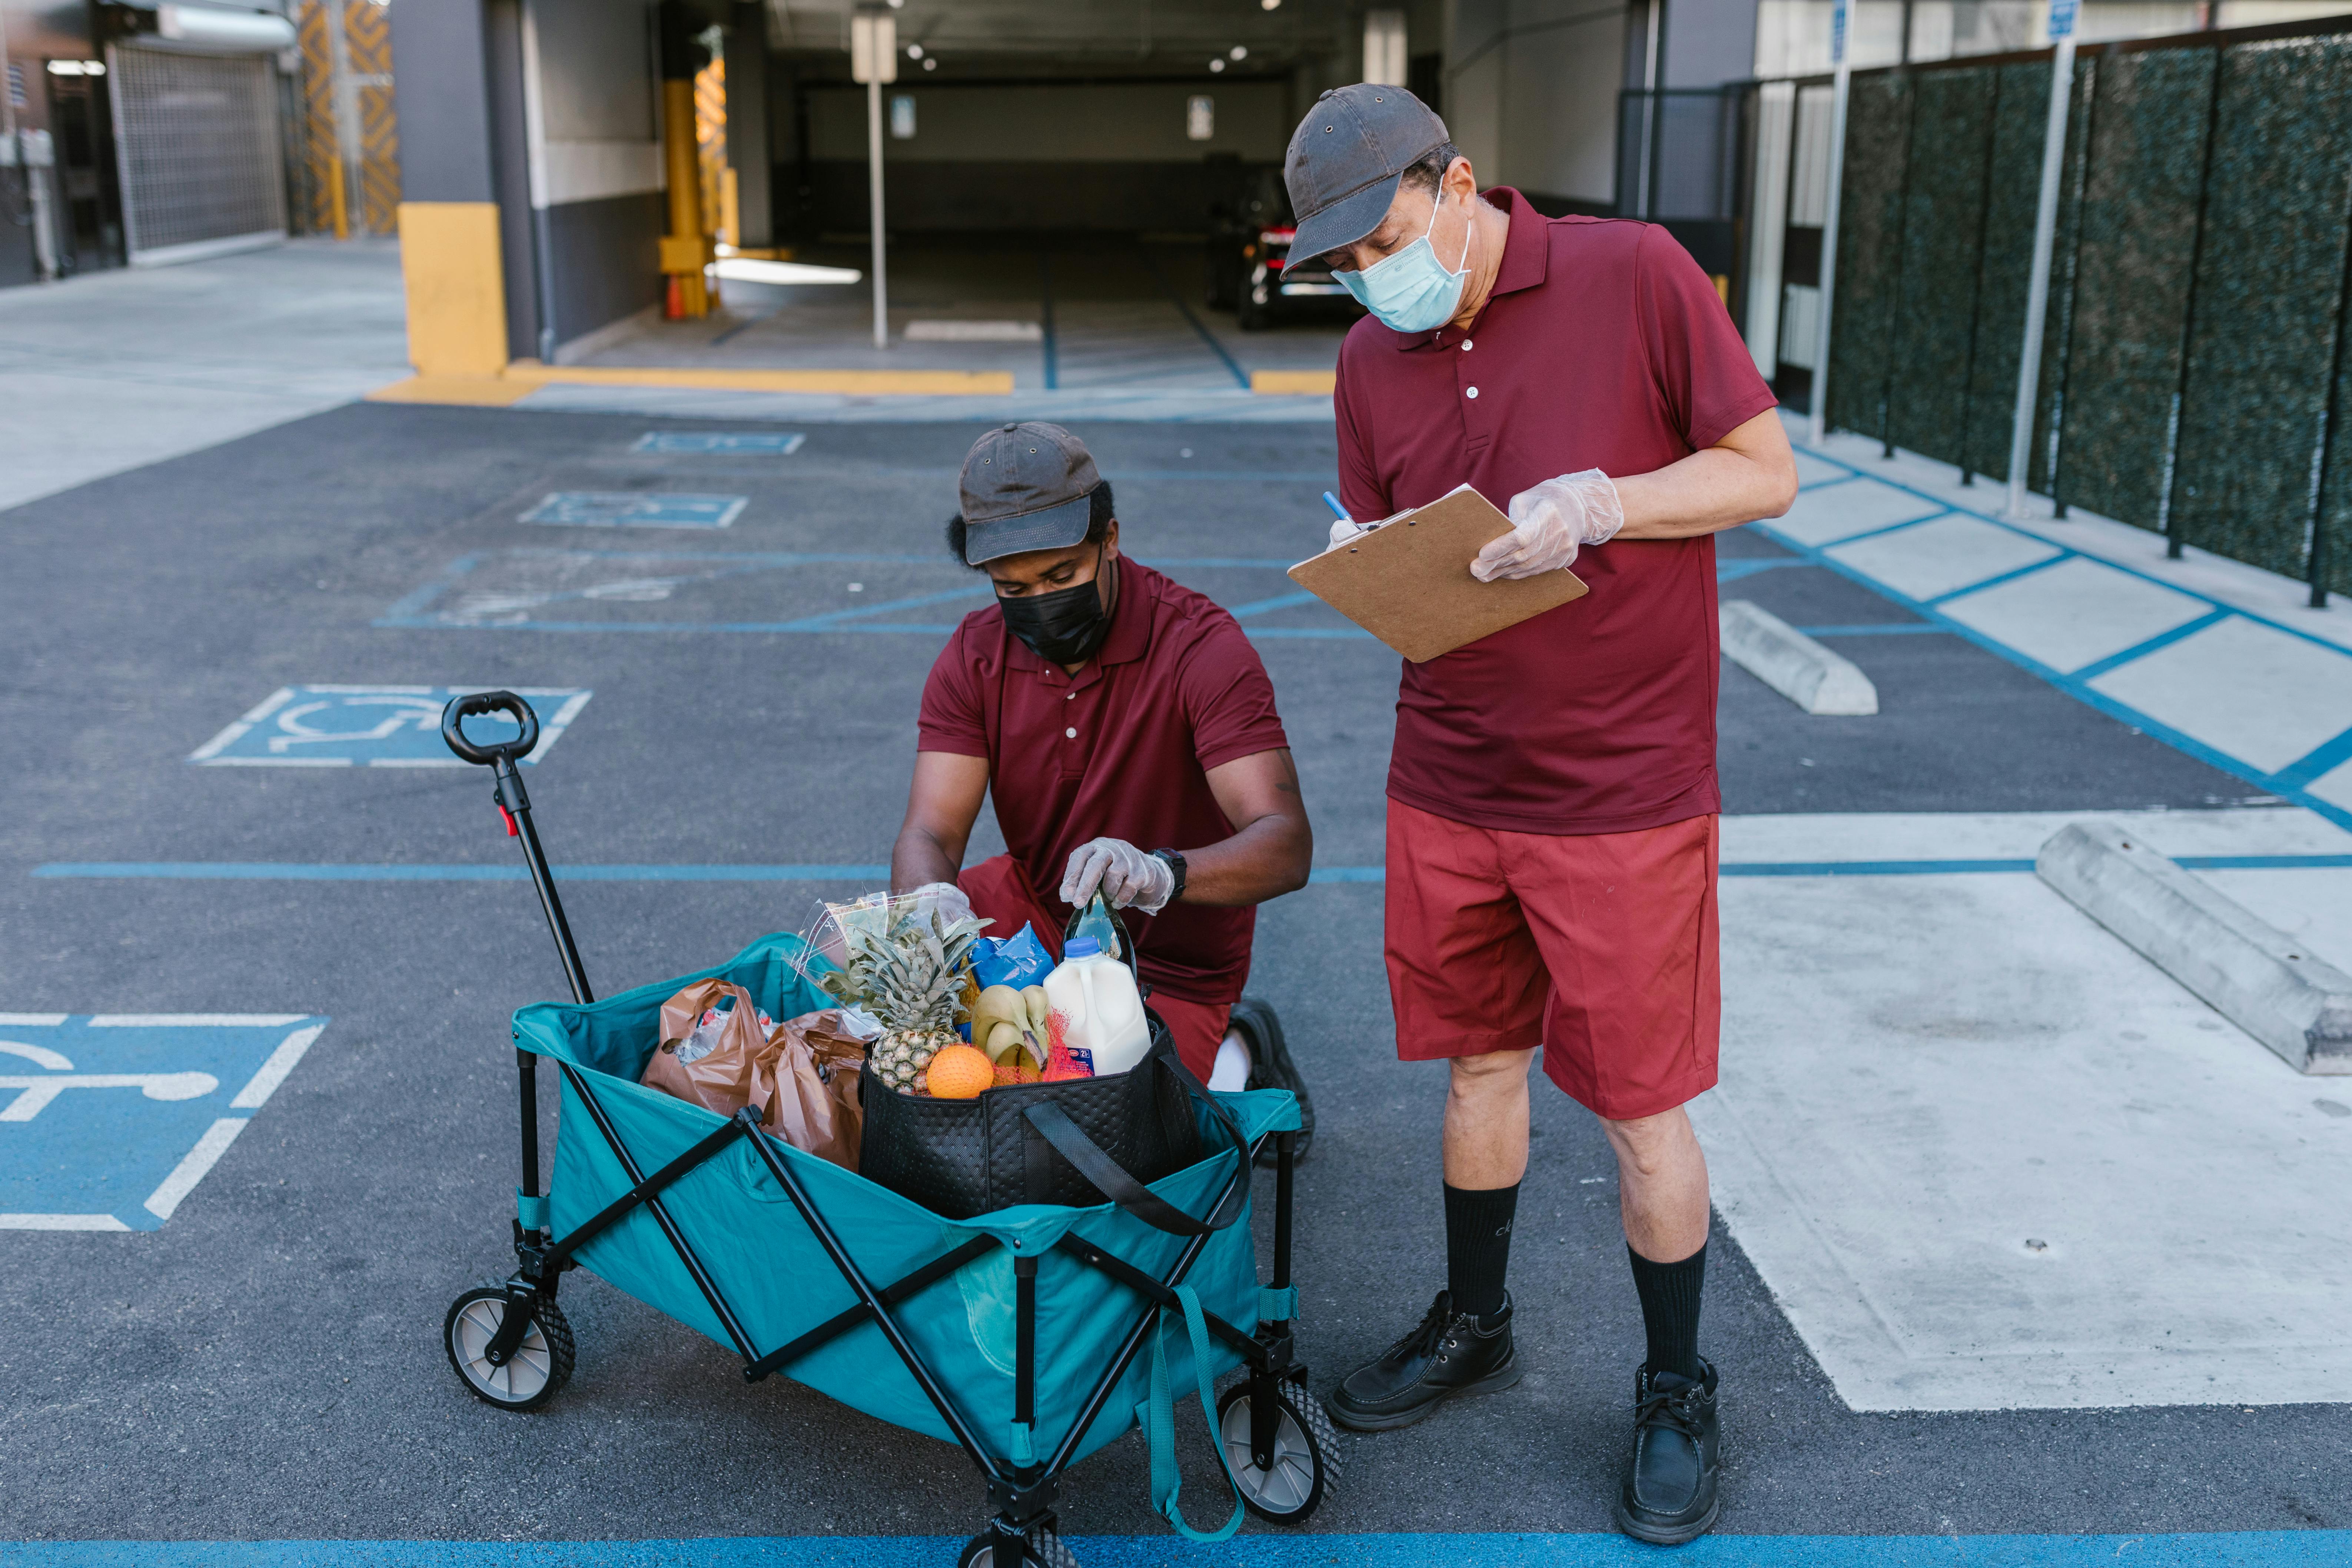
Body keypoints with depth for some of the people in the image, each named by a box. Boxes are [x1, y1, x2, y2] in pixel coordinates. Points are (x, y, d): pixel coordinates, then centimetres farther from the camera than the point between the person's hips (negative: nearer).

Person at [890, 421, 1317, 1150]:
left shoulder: (1202, 646, -23)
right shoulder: (976, 658, -7)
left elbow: (1286, 845, -31)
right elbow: (930, 832, -16)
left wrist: (1163, 873, -52)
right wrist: (932, 903, -41)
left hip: (1169, 964, -5)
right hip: (1033, 911, 5)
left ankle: (1232, 1055, 7)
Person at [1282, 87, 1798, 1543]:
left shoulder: (1636, 275, -11)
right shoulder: (1372, 359, 5)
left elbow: (1767, 472, -7)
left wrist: (1600, 505, -22)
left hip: (1626, 794, -4)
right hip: (1450, 789, 5)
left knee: (1642, 1108, 5)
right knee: (1479, 1062, 18)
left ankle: (1678, 1393, 27)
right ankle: (1474, 1326, 40)